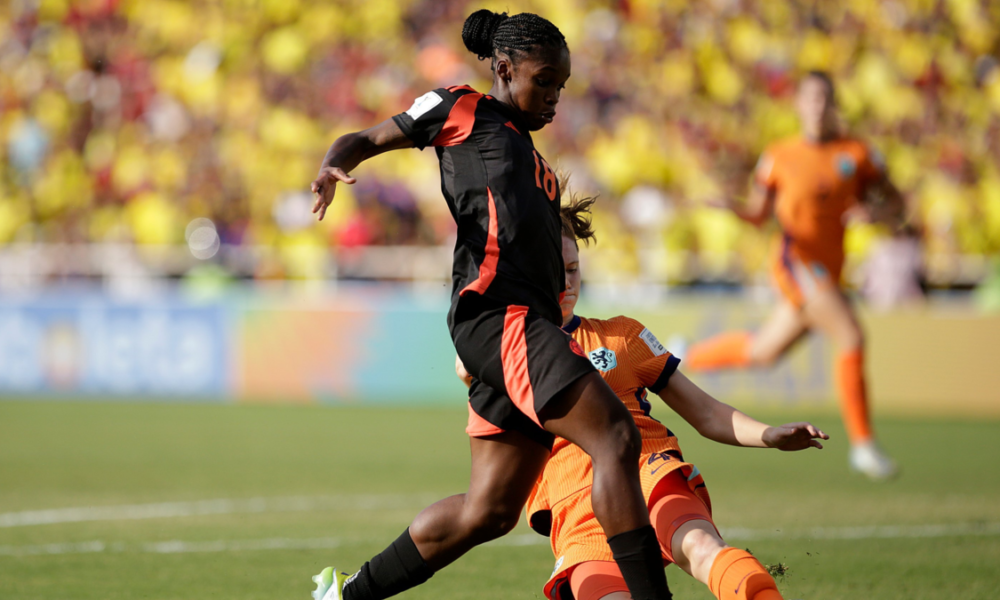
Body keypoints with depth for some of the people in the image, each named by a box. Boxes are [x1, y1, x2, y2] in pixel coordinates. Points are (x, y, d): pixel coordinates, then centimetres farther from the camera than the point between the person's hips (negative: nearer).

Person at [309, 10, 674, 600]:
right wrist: (334, 169, -8)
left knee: (490, 511, 7)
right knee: (616, 438, -21)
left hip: (532, 321, 9)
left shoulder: (532, 157, 31)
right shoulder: (460, 110, 11)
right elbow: (367, 139, 11)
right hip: (496, 313, -9)